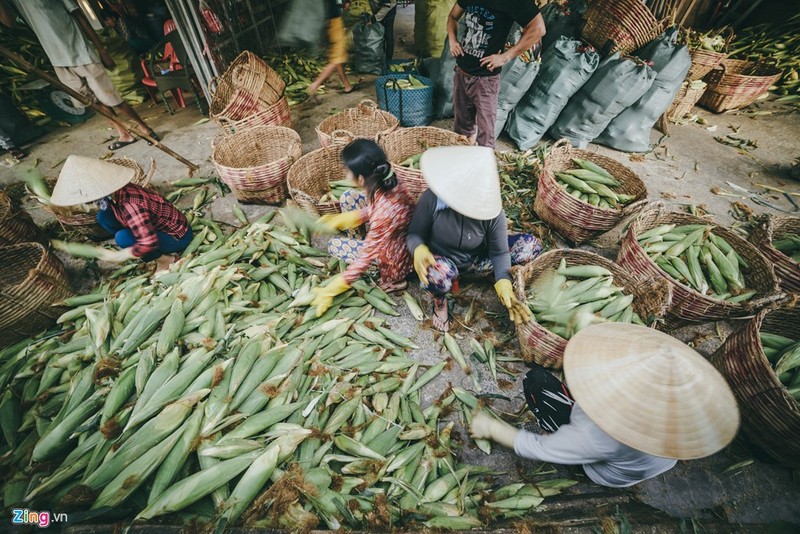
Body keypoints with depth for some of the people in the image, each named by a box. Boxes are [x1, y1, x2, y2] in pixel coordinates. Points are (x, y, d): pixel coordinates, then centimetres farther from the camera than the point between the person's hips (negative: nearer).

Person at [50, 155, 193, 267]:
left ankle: (164, 258, -5)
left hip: (178, 237, -9)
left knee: (123, 238, -27)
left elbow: (149, 242, -35)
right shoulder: (116, 192, -6)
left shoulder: (130, 205, -31)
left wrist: (119, 256, -21)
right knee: (103, 217, 1)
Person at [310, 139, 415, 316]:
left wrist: (329, 291, -23)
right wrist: (339, 219, 2)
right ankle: (358, 242, 20)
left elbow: (366, 258, -31)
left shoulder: (384, 212, -40)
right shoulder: (386, 182, -18)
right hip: (392, 235, 7)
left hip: (395, 255, -7)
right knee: (348, 197, 2)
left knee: (334, 245, 1)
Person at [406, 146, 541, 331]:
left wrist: (503, 283, -32)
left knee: (531, 245, -12)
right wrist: (419, 249, -39)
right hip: (442, 259, -2)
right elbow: (415, 234, -15)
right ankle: (440, 301, -2)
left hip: (476, 258, 2)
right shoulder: (432, 198, -26)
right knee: (436, 274, -41)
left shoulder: (491, 210, -22)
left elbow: (499, 251, -14)